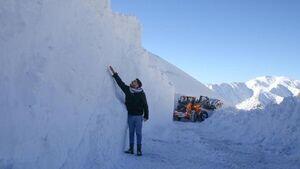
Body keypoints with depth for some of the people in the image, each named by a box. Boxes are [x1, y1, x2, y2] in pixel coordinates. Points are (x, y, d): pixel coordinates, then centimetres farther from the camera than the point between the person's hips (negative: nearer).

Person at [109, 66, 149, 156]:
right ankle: (131, 149, 17)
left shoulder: (141, 93, -10)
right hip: (130, 115, 4)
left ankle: (139, 150, 8)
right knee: (131, 133, 10)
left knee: (138, 133, 1)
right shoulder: (127, 89, 2)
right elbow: (120, 82, 6)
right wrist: (114, 73, 3)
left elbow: (145, 105, -7)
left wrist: (146, 116, -6)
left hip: (138, 116, -4)